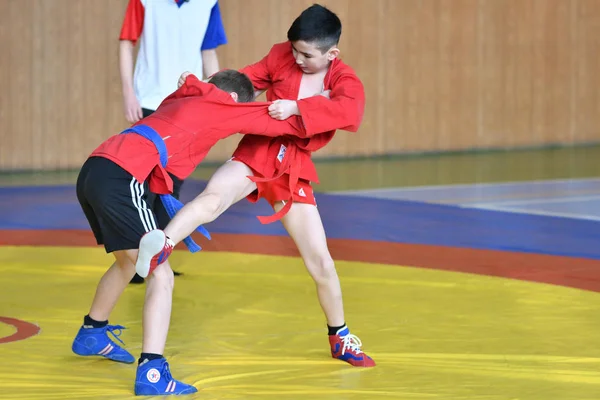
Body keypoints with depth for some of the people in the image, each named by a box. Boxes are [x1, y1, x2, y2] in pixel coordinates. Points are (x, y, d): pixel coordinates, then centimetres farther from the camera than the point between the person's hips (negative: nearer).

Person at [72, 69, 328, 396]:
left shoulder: (179, 101, 30)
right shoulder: (221, 105, 8)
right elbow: (277, 119, 8)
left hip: (92, 172, 9)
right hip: (120, 180, -9)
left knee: (128, 260, 31)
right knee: (161, 274, -7)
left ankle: (91, 333, 49)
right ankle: (152, 374, -17)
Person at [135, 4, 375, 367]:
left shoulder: (345, 81, -3)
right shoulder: (282, 56, 2)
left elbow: (351, 111, -25)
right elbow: (248, 79, 16)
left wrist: (297, 107, -33)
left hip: (294, 168, 1)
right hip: (257, 150, -1)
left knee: (320, 260, 4)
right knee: (214, 197, -34)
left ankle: (340, 338, 24)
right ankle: (161, 246, -59)